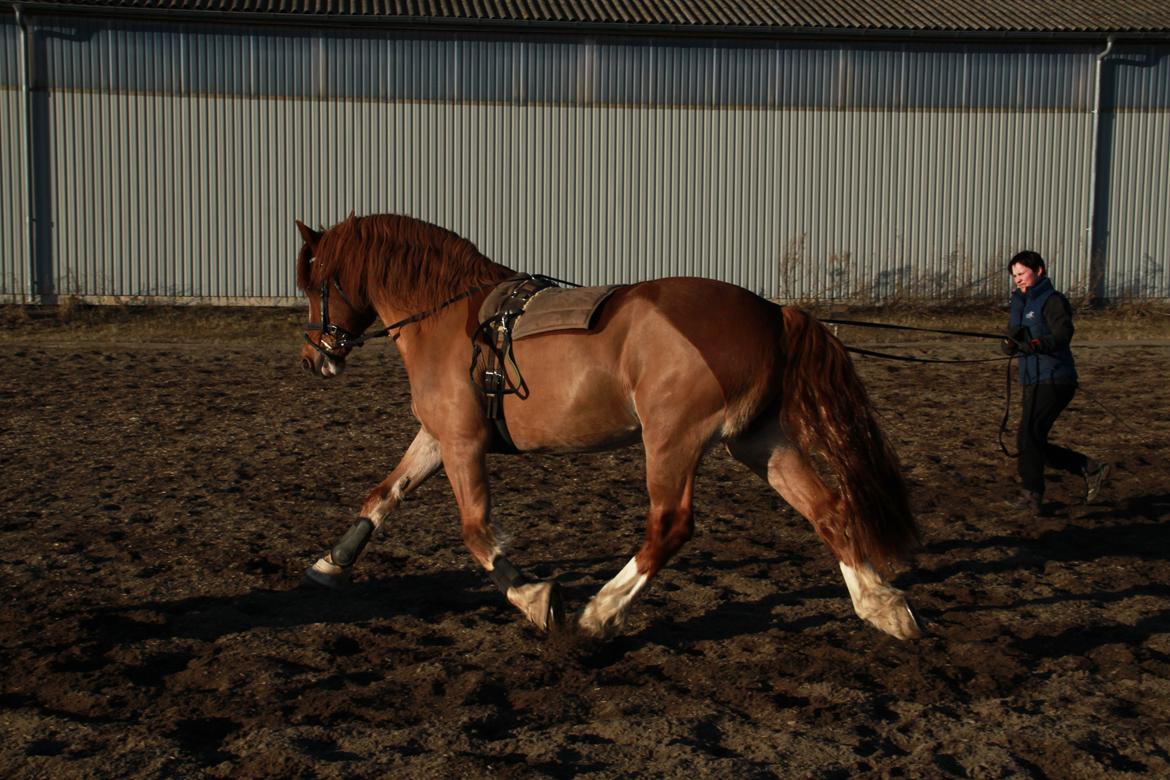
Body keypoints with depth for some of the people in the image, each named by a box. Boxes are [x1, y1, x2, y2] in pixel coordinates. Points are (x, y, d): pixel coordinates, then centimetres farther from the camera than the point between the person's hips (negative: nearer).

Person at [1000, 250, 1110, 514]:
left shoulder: (1053, 301, -8)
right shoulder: (1021, 303, 17)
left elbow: (1063, 334, -24)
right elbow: (1009, 345, 11)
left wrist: (1037, 344, -42)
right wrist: (1011, 341, -13)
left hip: (1054, 381, -9)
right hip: (1034, 383, 9)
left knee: (1029, 437, -14)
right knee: (1034, 443, 9)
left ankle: (1033, 496, -6)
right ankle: (1091, 470, 19)